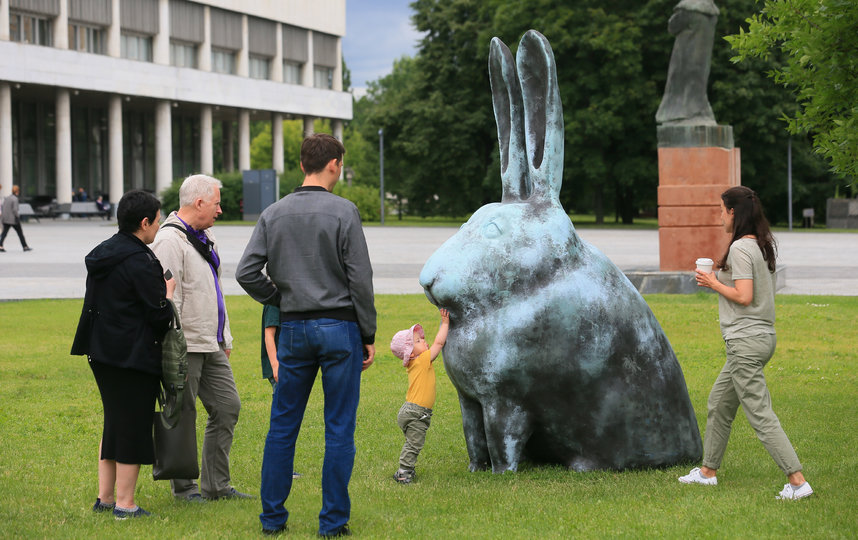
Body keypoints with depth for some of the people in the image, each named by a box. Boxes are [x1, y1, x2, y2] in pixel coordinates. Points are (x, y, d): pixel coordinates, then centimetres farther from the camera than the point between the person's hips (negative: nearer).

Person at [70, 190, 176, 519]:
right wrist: (168, 291, 2)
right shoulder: (141, 262, -17)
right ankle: (125, 504, 4)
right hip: (134, 355, -9)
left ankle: (105, 497, 21)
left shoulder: (101, 254, 9)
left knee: (114, 422, 18)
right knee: (133, 426, 0)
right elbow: (159, 316, -17)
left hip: (102, 353, 9)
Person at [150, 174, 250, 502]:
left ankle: (216, 484, 14)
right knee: (183, 416, 0)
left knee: (227, 407, 8)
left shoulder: (205, 238, 16)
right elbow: (167, 300, -19)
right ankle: (183, 486, 11)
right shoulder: (170, 241, -15)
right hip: (186, 347, -9)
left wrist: (225, 339, 24)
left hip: (211, 346, 9)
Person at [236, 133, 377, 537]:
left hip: (293, 330, 4)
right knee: (339, 429, 2)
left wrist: (281, 300, 12)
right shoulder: (343, 212, -8)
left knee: (282, 426, 11)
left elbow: (246, 272, -1)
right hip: (340, 327, -4)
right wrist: (368, 335, -1)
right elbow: (360, 279, -9)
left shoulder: (274, 213, 4)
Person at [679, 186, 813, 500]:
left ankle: (797, 482, -14)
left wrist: (714, 284, -8)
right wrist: (720, 281, 13)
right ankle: (708, 471, 31)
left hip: (746, 341, -10)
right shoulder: (763, 245, 11)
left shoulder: (740, 248, -17)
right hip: (763, 336, 10)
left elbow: (744, 297, -22)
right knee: (719, 403, 21)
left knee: (759, 414, -9)